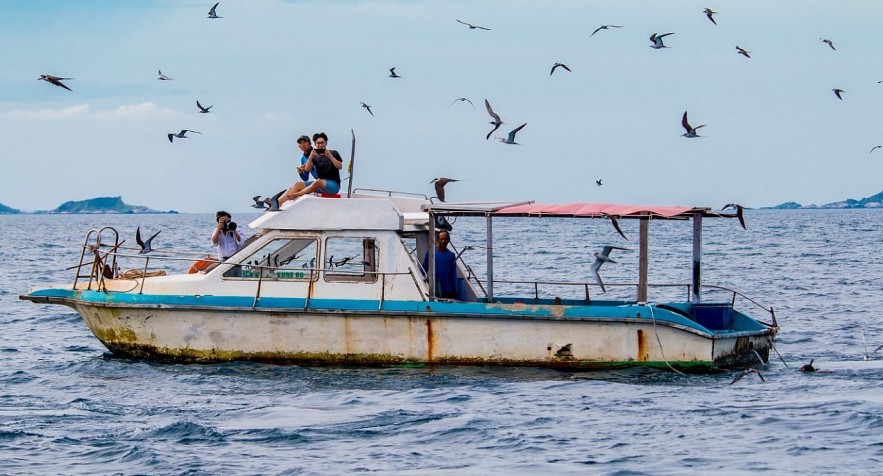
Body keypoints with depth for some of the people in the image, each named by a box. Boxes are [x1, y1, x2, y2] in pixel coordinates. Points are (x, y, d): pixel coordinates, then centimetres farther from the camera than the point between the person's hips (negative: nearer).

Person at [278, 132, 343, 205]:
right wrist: (310, 157, -18)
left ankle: (295, 195, -41)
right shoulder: (315, 156, 14)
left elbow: (340, 166, -9)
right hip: (319, 185, 5)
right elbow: (307, 169, -1)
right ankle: (278, 203, -25)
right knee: (298, 185, -13)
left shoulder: (333, 153, 5)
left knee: (318, 182, -38)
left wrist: (330, 156, -22)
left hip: (334, 184, -5)